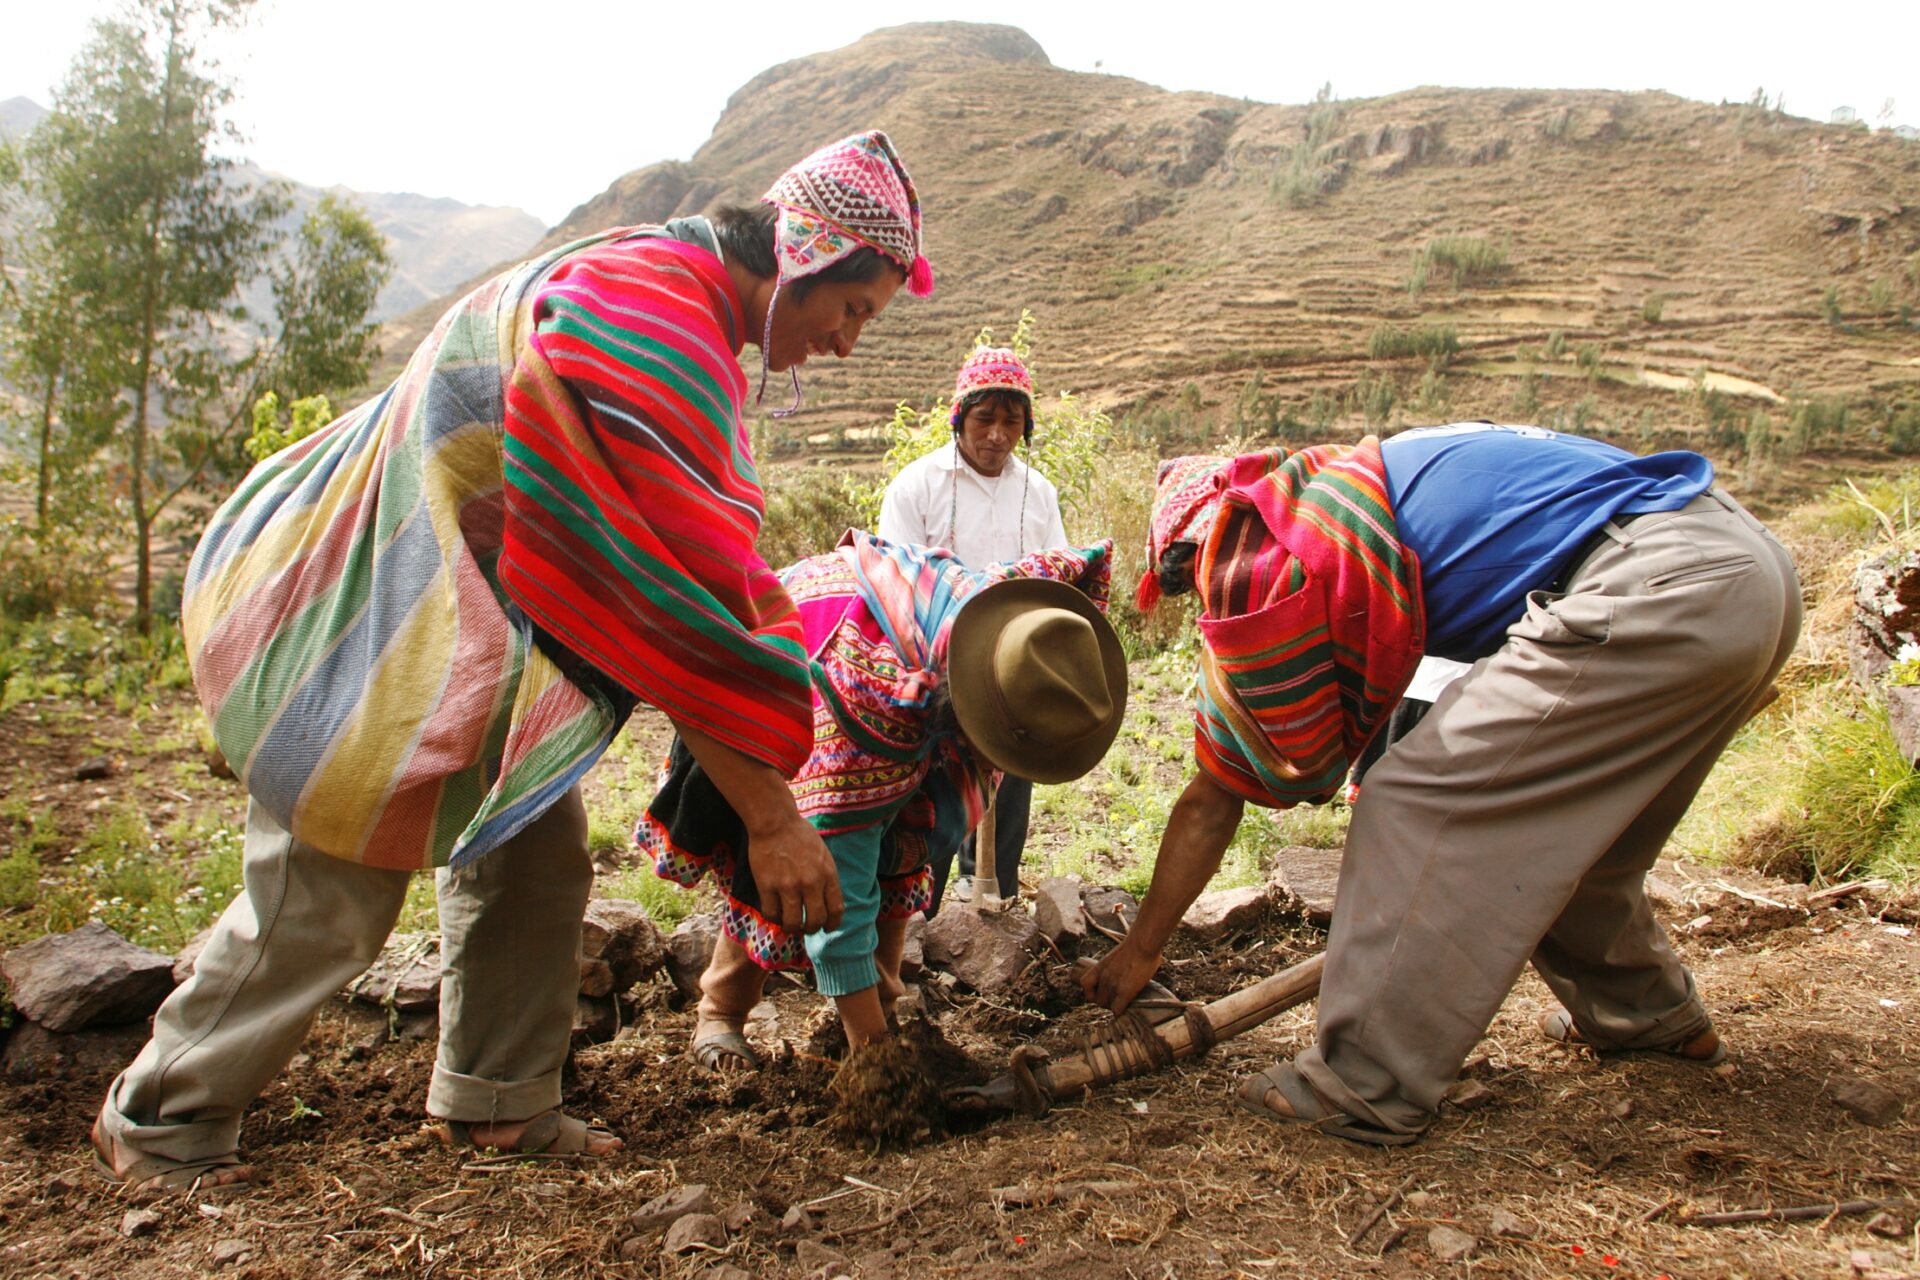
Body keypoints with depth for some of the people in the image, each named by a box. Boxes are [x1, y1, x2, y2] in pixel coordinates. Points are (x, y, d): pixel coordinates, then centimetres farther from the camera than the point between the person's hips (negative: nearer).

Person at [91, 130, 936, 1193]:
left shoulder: (664, 289, 5)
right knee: (326, 897, 1)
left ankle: (495, 1098, 24)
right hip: (367, 619, -10)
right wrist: (770, 818, -26)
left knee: (536, 855, 9)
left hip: (470, 611, 10)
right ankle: (157, 1119, 23)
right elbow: (681, 601, -30)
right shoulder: (648, 330, -28)